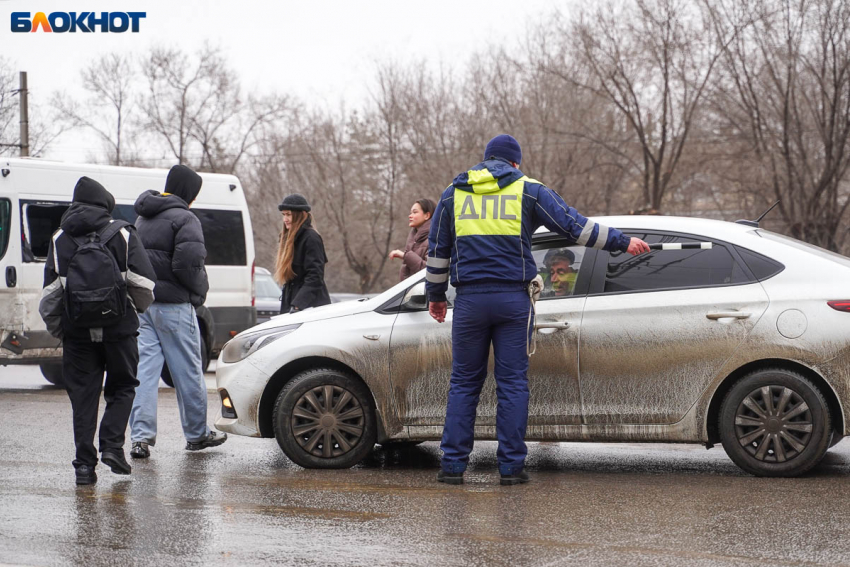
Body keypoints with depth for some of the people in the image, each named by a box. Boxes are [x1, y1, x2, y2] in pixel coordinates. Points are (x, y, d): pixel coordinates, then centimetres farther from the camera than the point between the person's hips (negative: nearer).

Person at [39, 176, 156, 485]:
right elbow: (144, 283, -4)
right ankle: (112, 445, -3)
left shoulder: (60, 239, 7)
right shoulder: (122, 234, 1)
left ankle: (85, 463, 2)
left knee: (83, 396, 6)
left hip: (77, 330, 2)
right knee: (122, 388, 14)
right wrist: (137, 308, 16)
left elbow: (50, 292, 4)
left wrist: (55, 327, 16)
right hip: (118, 327, -2)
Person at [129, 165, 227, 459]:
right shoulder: (184, 219, -10)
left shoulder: (142, 219, 17)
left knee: (143, 369, 3)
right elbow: (188, 263, -20)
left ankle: (141, 437, -4)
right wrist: (200, 290, -4)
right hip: (173, 304, -7)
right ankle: (197, 434, 16)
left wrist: (143, 289, 16)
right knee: (188, 372, 5)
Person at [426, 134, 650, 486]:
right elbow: (575, 226, 2)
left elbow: (437, 252, 15)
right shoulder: (528, 191, 4)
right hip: (512, 299, -1)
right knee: (513, 383, 3)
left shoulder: (453, 194, 12)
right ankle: (511, 466, 1)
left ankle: (453, 464, 3)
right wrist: (623, 243, 9)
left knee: (464, 383, 7)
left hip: (470, 299, 2)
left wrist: (435, 295, 27)